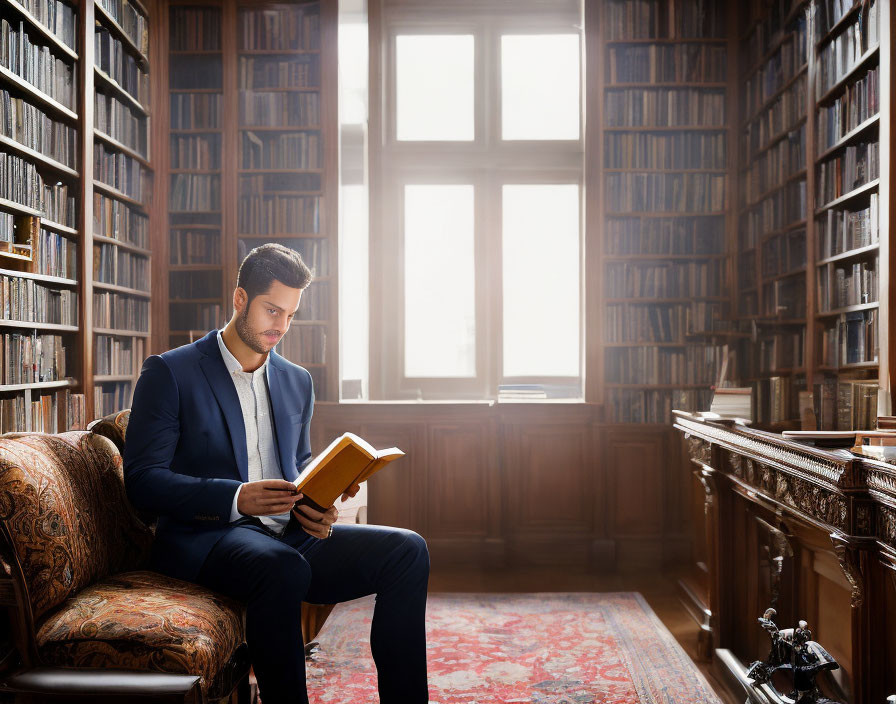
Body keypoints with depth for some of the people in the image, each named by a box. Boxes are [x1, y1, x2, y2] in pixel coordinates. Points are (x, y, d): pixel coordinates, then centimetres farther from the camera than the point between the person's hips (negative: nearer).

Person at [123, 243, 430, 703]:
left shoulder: (297, 381, 17)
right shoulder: (169, 373, -1)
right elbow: (142, 480, -8)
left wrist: (315, 510, -2)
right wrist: (236, 498, -23)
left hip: (288, 536, 6)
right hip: (205, 537, -5)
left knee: (407, 550, -15)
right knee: (284, 568, -38)